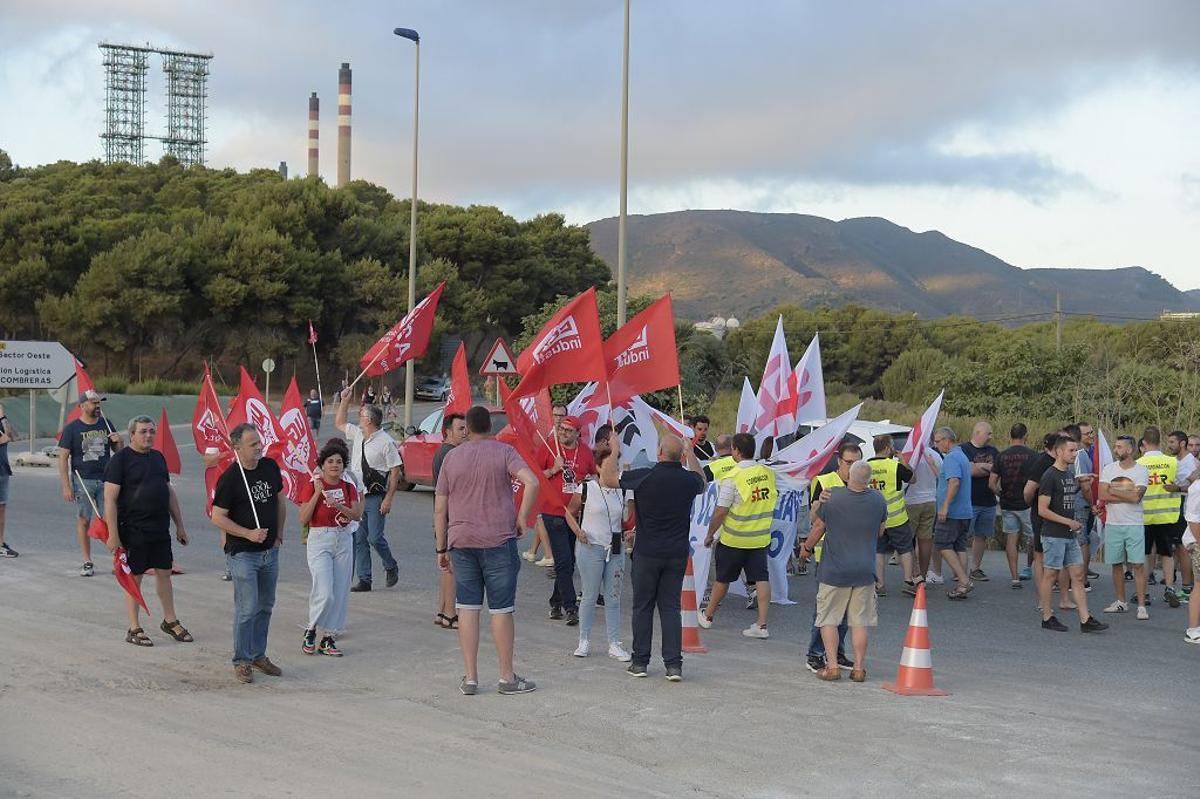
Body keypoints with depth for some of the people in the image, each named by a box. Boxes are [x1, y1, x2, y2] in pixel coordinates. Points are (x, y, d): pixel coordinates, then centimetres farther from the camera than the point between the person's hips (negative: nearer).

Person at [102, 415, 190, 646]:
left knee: (164, 573, 12)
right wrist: (113, 535, -18)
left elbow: (169, 492, 18)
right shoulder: (120, 459, -9)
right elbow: (110, 499, -13)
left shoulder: (158, 457, 12)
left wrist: (179, 525, 17)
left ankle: (170, 621, 26)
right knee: (134, 577, 2)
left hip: (160, 529, 6)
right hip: (133, 530, -6)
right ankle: (134, 629, 12)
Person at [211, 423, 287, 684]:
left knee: (265, 606, 14)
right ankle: (242, 661, 6)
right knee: (247, 608, -6)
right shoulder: (229, 478, -15)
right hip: (243, 553, -6)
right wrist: (248, 534, -19)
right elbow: (217, 517, -12)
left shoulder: (270, 467, 3)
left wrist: (279, 534, 13)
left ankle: (258, 655, 27)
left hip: (270, 551, 6)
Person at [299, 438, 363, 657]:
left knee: (340, 593, 5)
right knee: (324, 593, -14)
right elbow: (303, 519, -11)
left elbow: (358, 514, -3)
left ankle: (328, 638, 15)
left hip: (344, 540, 5)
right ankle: (310, 631, 8)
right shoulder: (311, 486, -5)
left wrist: (339, 506, -19)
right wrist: (317, 493, -19)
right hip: (319, 540, -5)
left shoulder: (348, 486, 6)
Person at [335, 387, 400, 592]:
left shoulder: (386, 442, -11)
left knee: (375, 537, -8)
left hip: (375, 498, -7)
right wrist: (345, 400, 18)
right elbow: (339, 423, 28)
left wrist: (388, 498, -16)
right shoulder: (357, 434, 9)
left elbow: (395, 471, -12)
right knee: (358, 539, 4)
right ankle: (364, 580, 10)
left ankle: (391, 567, 19)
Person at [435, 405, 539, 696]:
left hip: (461, 541, 3)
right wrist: (521, 520, -8)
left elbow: (440, 508, 6)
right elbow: (532, 482, -18)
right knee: (501, 609, 4)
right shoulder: (504, 452, -1)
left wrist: (441, 548, 13)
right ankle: (507, 677, 10)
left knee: (468, 608, 7)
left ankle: (470, 678, 8)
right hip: (499, 540, -2)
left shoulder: (451, 457, 7)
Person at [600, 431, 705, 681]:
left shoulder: (645, 477, -15)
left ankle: (639, 662, 13)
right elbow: (702, 483, 24)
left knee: (643, 606, 8)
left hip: (647, 553, -3)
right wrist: (691, 455, 34)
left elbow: (607, 479, -5)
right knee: (670, 607, 8)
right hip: (677, 554, 3)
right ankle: (674, 665, 2)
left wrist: (615, 451, 8)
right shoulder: (688, 479, -3)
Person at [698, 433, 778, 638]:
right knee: (761, 578, 4)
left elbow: (720, 512, -16)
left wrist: (710, 534, -3)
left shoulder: (732, 478, -18)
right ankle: (762, 624, 0)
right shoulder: (768, 473, -1)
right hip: (761, 537, 4)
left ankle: (707, 616, 28)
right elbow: (773, 500, 13)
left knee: (722, 578, 11)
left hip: (734, 539, -4)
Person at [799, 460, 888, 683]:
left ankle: (832, 667, 3)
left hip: (834, 570, -3)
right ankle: (859, 668, 10)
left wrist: (807, 547, 17)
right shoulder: (878, 500, -4)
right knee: (859, 621, 10)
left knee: (828, 619, 8)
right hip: (865, 571, 3)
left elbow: (818, 527, -2)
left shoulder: (832, 497, -14)